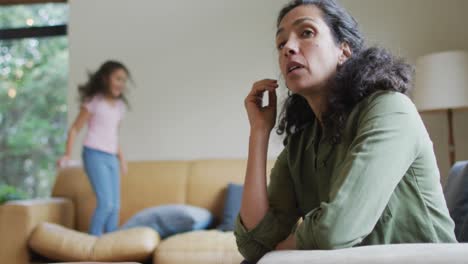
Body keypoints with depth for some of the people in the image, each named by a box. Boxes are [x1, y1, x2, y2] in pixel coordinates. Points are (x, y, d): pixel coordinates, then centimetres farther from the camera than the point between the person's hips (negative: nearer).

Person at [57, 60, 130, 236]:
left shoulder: (120, 105, 13)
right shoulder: (94, 101, -5)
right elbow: (75, 129, -4)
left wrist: (121, 158, 22)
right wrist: (67, 154, -13)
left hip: (111, 157, 7)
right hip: (94, 155, -7)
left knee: (115, 206, 3)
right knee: (106, 203, -16)